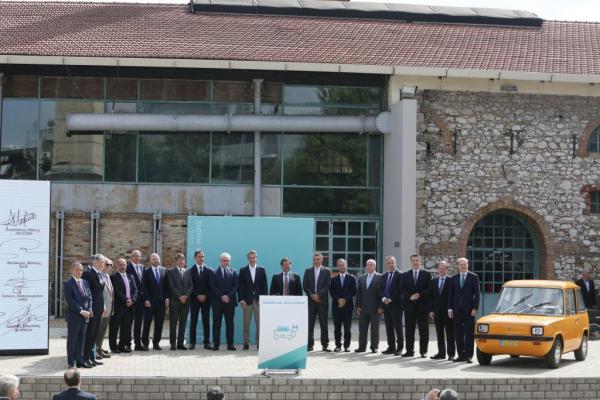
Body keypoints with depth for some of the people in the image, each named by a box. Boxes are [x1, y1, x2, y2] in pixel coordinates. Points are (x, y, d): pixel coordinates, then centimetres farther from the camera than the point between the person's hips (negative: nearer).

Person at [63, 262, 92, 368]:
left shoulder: (85, 283, 13)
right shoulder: (68, 284, -8)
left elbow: (89, 298, 14)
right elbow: (70, 301, -14)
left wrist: (88, 310, -2)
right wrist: (81, 311, -18)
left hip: (85, 316, 6)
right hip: (74, 317, -6)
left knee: (81, 340, 10)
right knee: (72, 340, 1)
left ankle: (80, 361, 17)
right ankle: (71, 362, 7)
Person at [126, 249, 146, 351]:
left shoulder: (142, 267, 12)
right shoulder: (128, 267, -8)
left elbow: (144, 282, 12)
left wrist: (144, 296, 4)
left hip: (141, 298, 6)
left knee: (139, 321, 10)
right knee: (129, 321, 1)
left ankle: (138, 343, 15)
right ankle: (127, 343, 7)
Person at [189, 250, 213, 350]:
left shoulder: (209, 270, 6)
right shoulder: (191, 271, 3)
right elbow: (190, 285, -2)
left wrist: (205, 295, -8)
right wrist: (197, 295, -11)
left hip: (206, 299, 1)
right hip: (194, 299, -1)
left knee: (206, 321, 0)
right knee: (193, 321, 0)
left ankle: (207, 343, 2)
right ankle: (192, 342, 2)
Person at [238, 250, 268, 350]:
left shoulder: (261, 269, 8)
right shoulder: (243, 270, 5)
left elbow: (265, 285, 7)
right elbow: (240, 286, 3)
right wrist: (241, 300, -6)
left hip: (259, 300, 0)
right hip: (247, 300, 0)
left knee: (259, 322, -1)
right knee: (246, 323, 2)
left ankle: (259, 342, 2)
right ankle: (246, 343, 5)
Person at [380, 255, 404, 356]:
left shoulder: (400, 275, -5)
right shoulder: (384, 276, 15)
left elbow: (400, 289, -12)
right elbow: (381, 290, 12)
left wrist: (390, 299, -15)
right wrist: (384, 298, -7)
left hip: (396, 305, -6)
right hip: (386, 305, 6)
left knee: (398, 327, -3)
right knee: (389, 327, 7)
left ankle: (399, 348, 1)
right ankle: (391, 347, 11)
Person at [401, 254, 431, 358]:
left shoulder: (426, 274, 5)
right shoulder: (406, 275, 11)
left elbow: (429, 289, -2)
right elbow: (403, 289, 5)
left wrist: (419, 295, -14)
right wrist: (410, 296, -11)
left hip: (422, 305, -2)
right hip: (409, 305, 2)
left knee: (423, 330, 0)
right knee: (409, 329, 4)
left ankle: (423, 351, 4)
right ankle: (409, 350, 9)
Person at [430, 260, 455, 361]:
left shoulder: (451, 281, -4)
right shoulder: (433, 281, 11)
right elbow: (431, 296, 10)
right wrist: (431, 310, 3)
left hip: (448, 311, -4)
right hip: (437, 311, 4)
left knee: (450, 334, 1)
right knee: (439, 334, 7)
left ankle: (451, 354, 4)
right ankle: (441, 353, 12)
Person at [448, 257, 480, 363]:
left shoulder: (474, 277, 2)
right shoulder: (454, 278, 12)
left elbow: (477, 294, -1)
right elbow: (450, 294, 12)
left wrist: (474, 308, -9)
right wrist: (450, 308, 3)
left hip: (469, 310, -3)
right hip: (457, 310, 3)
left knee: (469, 334, -3)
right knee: (458, 334, 4)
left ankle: (468, 355, -2)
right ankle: (460, 355, 9)